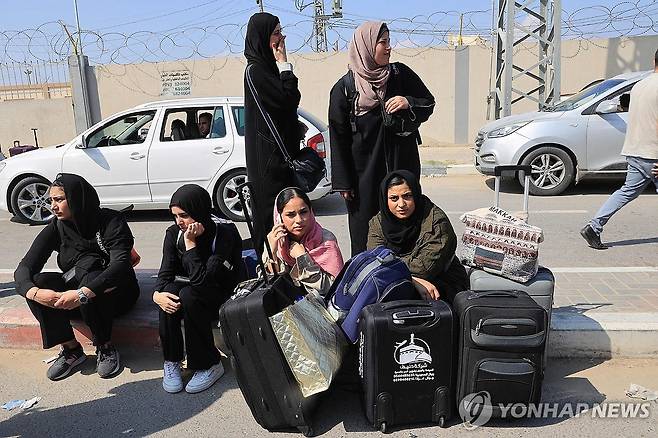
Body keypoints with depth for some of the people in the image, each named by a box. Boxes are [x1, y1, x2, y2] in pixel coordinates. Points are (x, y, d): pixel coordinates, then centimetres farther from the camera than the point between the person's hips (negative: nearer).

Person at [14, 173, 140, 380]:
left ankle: (106, 348, -16)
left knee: (87, 277, -35)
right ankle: (71, 349, -11)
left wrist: (83, 293, -45)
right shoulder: (56, 228, -3)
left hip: (115, 293, -4)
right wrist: (35, 292, -34)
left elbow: (120, 265, -31)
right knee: (37, 283, -22)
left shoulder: (111, 221, -17)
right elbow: (24, 268, -10)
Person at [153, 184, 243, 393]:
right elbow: (166, 272, -9)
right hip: (193, 289, 5)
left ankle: (209, 365, -16)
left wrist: (190, 242, -31)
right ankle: (171, 362, -11)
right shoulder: (174, 233, -6)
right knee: (170, 293, -27)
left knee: (188, 295, -32)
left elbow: (202, 279, -30)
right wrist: (157, 294, -29)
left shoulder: (225, 232, -24)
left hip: (225, 295, -4)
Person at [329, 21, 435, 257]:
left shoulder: (401, 74, 4)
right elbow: (338, 138, -3)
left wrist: (409, 103, -12)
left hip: (402, 166, 3)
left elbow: (429, 103, 12)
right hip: (364, 173, -2)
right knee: (365, 231, 2)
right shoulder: (344, 88, -3)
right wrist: (343, 182, -6)